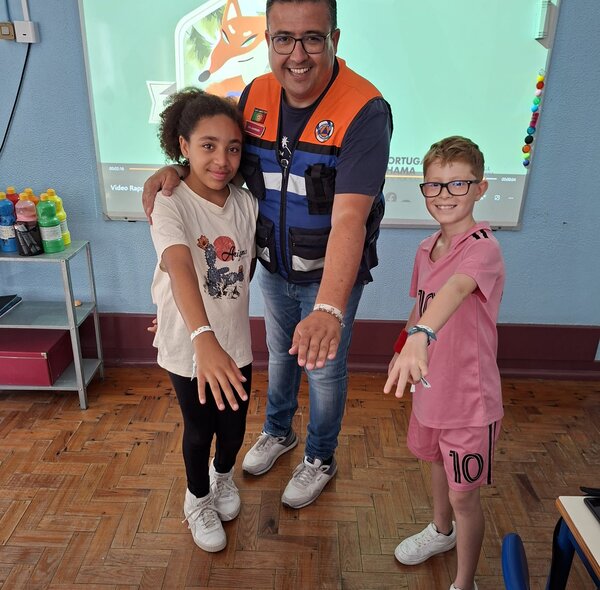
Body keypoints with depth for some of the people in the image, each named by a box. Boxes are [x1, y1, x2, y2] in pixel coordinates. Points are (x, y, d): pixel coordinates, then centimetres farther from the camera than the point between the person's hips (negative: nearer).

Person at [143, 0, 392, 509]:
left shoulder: (365, 112, -28)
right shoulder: (255, 96, -9)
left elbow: (348, 219, -38)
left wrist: (329, 308, -50)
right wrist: (177, 170, -17)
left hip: (332, 274, -5)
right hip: (274, 266, 6)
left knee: (324, 368, 13)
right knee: (280, 353, 25)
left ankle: (320, 458, 42)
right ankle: (279, 432, 54)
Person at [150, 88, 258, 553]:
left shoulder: (247, 204, -6)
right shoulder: (170, 204, -21)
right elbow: (180, 269, -39)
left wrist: (228, 305, 1)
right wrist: (204, 340, -52)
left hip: (236, 342, 4)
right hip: (189, 347, -3)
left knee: (234, 427, 20)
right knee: (199, 430, 16)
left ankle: (223, 474, 55)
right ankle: (198, 500, 47)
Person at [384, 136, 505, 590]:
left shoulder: (483, 248, -25)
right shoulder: (426, 249, -1)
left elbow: (455, 288, -46)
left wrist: (422, 336, -63)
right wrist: (403, 348, 8)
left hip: (469, 398, -7)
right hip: (429, 386, 7)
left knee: (464, 495, 10)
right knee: (438, 461, 29)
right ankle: (442, 531, 57)